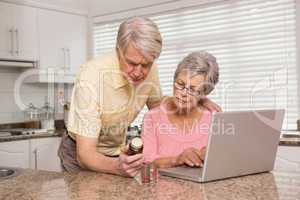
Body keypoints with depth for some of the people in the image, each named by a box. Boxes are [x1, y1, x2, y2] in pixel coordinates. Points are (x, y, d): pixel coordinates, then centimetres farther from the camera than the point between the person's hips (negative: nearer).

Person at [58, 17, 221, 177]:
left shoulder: (148, 69, -13)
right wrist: (117, 166, -49)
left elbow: (156, 104, 9)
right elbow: (85, 154, -29)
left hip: (117, 153, 4)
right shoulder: (90, 78, -29)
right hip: (83, 158, -4)